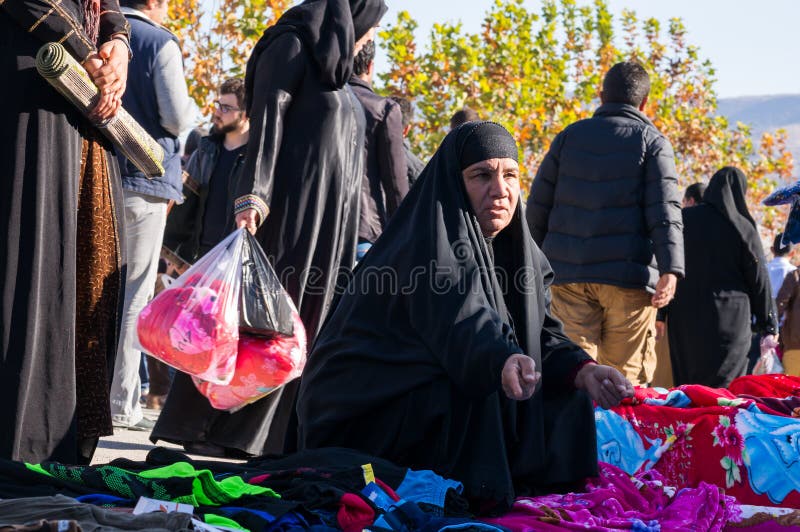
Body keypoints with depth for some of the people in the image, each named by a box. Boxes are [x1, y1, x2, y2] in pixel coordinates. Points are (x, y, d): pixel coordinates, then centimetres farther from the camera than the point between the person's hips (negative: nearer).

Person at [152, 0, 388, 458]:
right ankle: (208, 425, -8)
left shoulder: (334, 67, 23)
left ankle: (265, 430, 1)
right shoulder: (292, 45, -2)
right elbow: (267, 115, -13)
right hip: (288, 209, -8)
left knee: (304, 316, 2)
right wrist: (253, 193, -25)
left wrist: (346, 237, 20)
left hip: (329, 220, 8)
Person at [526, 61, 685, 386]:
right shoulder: (652, 142, 4)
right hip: (628, 274, -2)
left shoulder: (570, 136, 13)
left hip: (568, 273, 3)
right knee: (625, 375, 2)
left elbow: (537, 205, 13)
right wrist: (670, 270, -14)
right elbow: (664, 211, -8)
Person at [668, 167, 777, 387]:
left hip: (684, 318, 3)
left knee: (686, 382, 8)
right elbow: (759, 278, -2)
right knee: (725, 385, -2)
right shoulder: (743, 228, -5)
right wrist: (769, 324, 6)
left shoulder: (683, 219, 3)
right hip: (729, 320, -3)